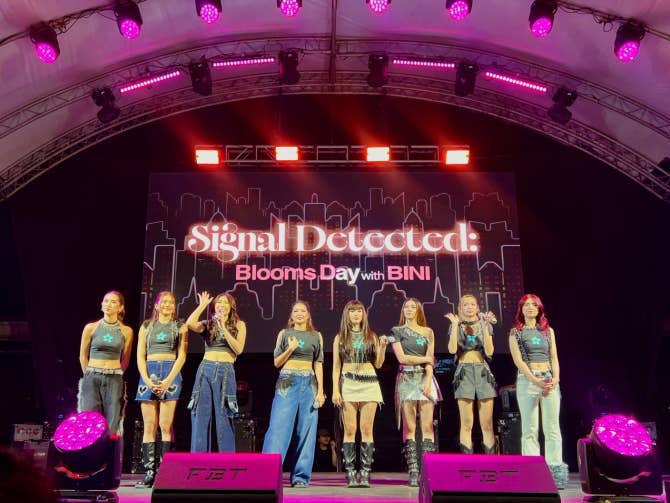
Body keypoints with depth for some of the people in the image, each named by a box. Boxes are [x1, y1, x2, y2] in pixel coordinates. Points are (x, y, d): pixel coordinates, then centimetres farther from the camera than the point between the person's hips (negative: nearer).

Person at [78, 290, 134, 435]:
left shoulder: (126, 331, 2)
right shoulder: (91, 328, 1)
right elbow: (83, 356, 12)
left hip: (114, 380, 0)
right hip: (92, 378, 0)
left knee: (112, 426, -2)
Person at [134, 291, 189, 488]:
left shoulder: (180, 327, 10)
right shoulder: (146, 326, 16)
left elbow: (182, 355, 1)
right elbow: (140, 356, 9)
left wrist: (168, 381, -12)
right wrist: (147, 380, -7)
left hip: (170, 373, -2)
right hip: (148, 374, 2)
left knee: (166, 426, -8)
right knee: (149, 427, -1)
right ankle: (149, 473, 0)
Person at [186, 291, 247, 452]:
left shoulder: (239, 325, 9)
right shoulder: (208, 324, 12)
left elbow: (238, 349, -5)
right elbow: (190, 324, -8)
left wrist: (224, 328, -10)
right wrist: (202, 305, 1)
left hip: (225, 372, -2)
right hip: (205, 370, 2)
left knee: (224, 419, -3)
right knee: (200, 417, 1)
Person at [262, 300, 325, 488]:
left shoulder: (316, 336, 12)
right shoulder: (284, 334, 9)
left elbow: (318, 365, 9)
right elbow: (277, 362, 7)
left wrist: (320, 390, -1)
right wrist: (290, 349, -10)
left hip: (309, 383, 2)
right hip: (287, 382, -1)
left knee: (306, 430, 0)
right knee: (279, 428, -9)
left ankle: (301, 476, 6)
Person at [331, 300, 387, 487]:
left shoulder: (371, 336, 11)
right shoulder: (340, 338, 10)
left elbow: (378, 364, 10)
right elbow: (336, 366, 7)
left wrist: (382, 347, -6)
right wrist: (335, 390, -3)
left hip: (369, 383, 1)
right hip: (348, 384, -1)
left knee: (367, 429, -2)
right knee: (350, 430, -3)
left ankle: (365, 473, 0)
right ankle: (350, 473, 0)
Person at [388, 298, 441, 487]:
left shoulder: (428, 332, 14)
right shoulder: (396, 331, 10)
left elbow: (430, 361, 5)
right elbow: (401, 358, -1)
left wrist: (428, 381, -9)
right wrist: (425, 359, 2)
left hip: (425, 378, 1)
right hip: (406, 379, -1)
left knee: (427, 426, -6)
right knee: (409, 427, -4)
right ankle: (413, 472, -4)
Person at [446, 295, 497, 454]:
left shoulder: (485, 325, 12)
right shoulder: (456, 327, 9)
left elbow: (489, 351, -2)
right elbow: (452, 350, -8)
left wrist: (485, 326, -7)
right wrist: (455, 325, -8)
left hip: (483, 371, 1)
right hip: (464, 371, -1)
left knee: (487, 424, -1)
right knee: (466, 424, -4)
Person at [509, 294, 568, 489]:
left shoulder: (548, 330, 16)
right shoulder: (515, 333, 6)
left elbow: (554, 357, 10)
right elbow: (518, 360, -4)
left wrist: (556, 378, -8)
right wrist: (535, 380, -15)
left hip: (550, 380, 3)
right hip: (527, 380, -3)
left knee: (552, 428, -2)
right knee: (530, 429, -3)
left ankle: (555, 470, 0)